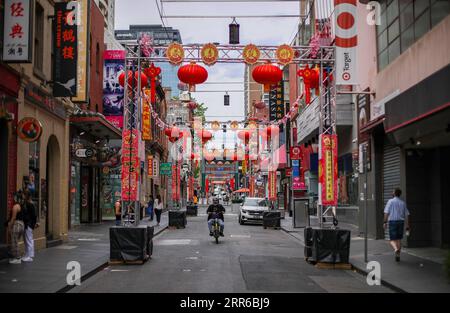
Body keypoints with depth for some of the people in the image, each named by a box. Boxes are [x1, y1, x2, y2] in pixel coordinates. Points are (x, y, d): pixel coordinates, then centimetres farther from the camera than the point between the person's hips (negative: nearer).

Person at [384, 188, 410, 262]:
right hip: (401, 222, 3)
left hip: (392, 222, -3)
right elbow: (407, 215, 5)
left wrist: (385, 222, -7)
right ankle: (398, 256, 13)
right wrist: (407, 225, 9)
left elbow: (386, 212, -11)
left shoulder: (390, 201, -4)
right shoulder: (403, 203, 6)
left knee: (392, 240, 2)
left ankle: (396, 249, -29)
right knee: (399, 239, 14)